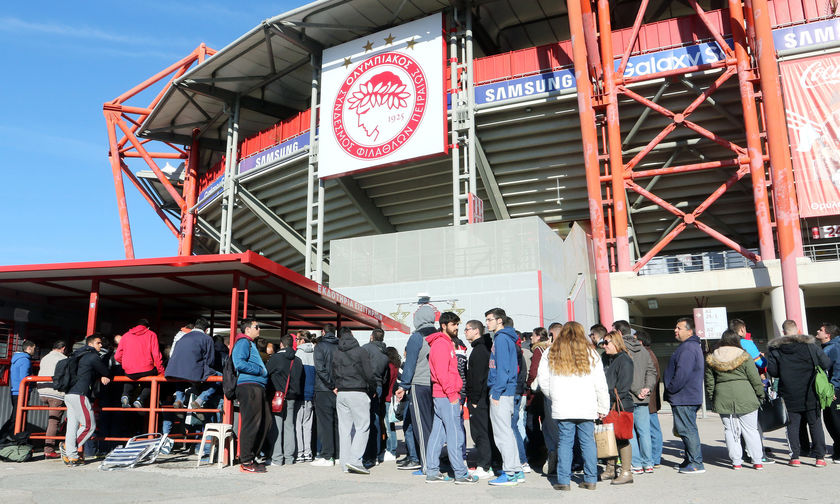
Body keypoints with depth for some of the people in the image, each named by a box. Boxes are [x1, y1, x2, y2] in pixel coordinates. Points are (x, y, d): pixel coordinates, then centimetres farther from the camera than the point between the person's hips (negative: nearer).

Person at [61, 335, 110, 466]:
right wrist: (104, 376, 23)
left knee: (73, 425, 7)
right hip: (79, 395, -10)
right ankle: (67, 446, -2)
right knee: (89, 425, -4)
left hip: (69, 395, 10)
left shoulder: (79, 356, 25)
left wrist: (102, 377, 12)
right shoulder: (93, 356, -5)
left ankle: (71, 456, 7)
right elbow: (106, 372, 1)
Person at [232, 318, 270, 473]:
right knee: (251, 423, -9)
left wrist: (263, 370, 13)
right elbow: (239, 363, -19)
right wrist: (260, 370, -12)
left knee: (265, 421, 11)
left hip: (257, 387, 10)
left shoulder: (250, 344, 28)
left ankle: (250, 457, 19)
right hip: (249, 386, -10)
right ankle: (246, 462, -3)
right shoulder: (243, 342, -4)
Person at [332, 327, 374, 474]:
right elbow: (368, 374, -7)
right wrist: (372, 388, 7)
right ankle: (355, 460, -12)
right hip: (357, 393, -5)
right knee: (362, 426, -1)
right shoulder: (360, 352, -6)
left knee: (344, 428, 9)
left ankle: (345, 464, 12)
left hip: (341, 394, 6)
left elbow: (334, 374, 13)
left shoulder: (336, 353, 9)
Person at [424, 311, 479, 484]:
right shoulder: (441, 344, -12)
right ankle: (461, 474, -1)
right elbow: (441, 373, -19)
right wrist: (452, 395, -17)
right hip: (447, 396, -10)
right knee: (455, 434, -5)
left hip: (442, 396, 10)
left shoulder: (447, 343, 21)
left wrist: (455, 393, 17)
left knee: (438, 433, 10)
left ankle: (432, 472, 14)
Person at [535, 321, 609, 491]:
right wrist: (603, 408, 11)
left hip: (562, 408, 0)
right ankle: (590, 479, 12)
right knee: (588, 442, 8)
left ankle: (563, 480, 3)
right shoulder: (591, 354, 5)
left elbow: (542, 379, 6)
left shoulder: (552, 354, 4)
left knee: (565, 442, 3)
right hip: (587, 408, 1)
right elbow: (600, 385, 5)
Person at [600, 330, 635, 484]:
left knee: (621, 438, -3)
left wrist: (615, 401, -15)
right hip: (608, 406, 8)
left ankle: (626, 473, 5)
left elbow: (623, 386, -14)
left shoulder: (624, 360, -9)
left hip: (621, 406, -8)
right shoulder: (606, 358, 15)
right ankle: (610, 470, 23)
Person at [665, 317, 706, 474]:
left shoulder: (687, 348, -18)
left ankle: (696, 464, -1)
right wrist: (671, 391, 21)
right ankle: (691, 460, 23)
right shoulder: (693, 346, 17)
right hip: (691, 397, 11)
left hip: (683, 398, -11)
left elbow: (682, 374, -24)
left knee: (687, 429, -5)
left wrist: (670, 389, -12)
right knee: (688, 429, 15)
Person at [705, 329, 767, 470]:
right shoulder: (744, 356, -4)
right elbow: (755, 379, -2)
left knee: (730, 430, 7)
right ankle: (757, 461, 10)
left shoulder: (712, 359, 4)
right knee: (751, 429, 7)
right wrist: (760, 395, 9)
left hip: (723, 399, 2)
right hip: (745, 398, -1)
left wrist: (711, 398, 15)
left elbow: (709, 382, 7)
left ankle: (736, 461, 9)